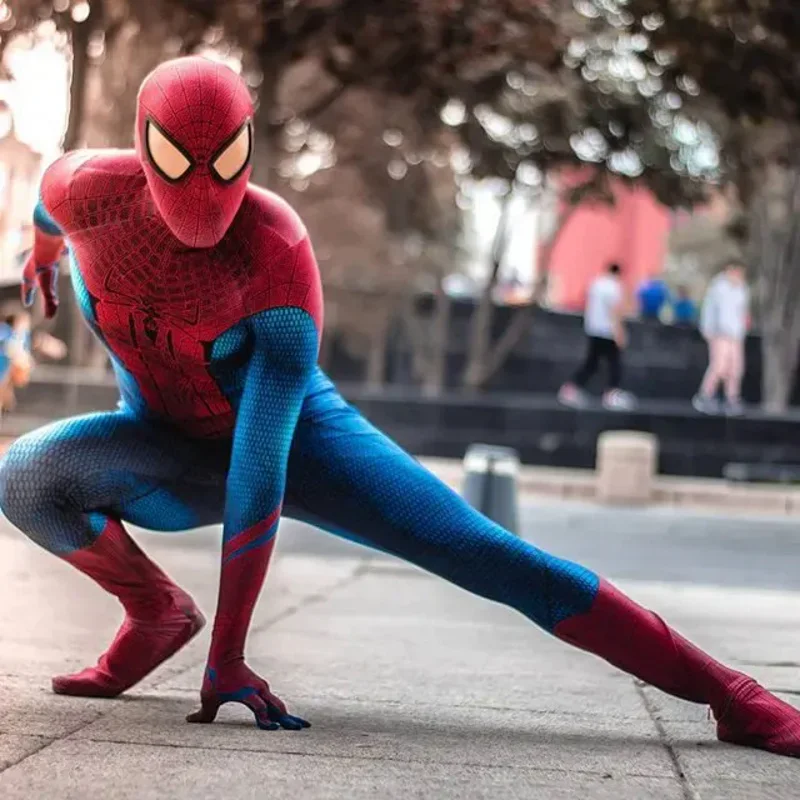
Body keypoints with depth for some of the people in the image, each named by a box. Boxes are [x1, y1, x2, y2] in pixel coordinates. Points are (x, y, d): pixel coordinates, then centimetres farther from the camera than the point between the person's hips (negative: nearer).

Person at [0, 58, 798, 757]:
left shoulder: (275, 248, -34)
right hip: (170, 450, 3)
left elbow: (262, 459, -35)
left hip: (292, 432, -3)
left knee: (482, 554, -16)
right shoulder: (88, 192, -24)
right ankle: (156, 612, 1)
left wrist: (226, 656, -36)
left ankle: (722, 689, -14)